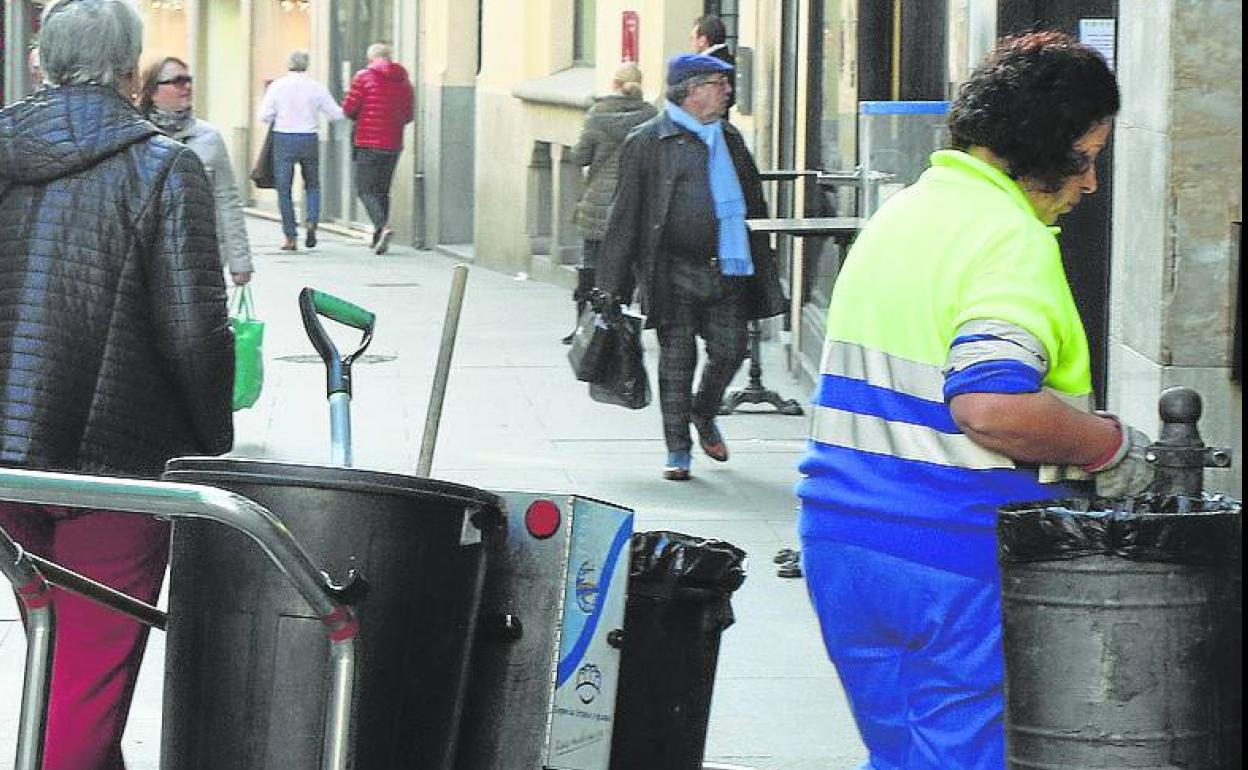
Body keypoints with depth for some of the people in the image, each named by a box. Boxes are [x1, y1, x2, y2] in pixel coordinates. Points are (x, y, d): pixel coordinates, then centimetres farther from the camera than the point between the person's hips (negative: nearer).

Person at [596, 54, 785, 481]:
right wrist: (614, 281, -7)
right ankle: (677, 449, 11)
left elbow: (752, 203, 21)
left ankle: (704, 415, 32)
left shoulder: (728, 137, 15)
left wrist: (763, 271, 18)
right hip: (676, 273, -5)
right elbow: (626, 213, -4)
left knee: (729, 351, 3)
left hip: (727, 269, 5)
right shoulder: (648, 141, -3)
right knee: (677, 360, 0)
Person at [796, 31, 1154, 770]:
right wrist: (1112, 446, -15)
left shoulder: (899, 214, 14)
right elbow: (992, 403, -30)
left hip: (843, 541, 8)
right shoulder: (1012, 239, -16)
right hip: (963, 560, -8)